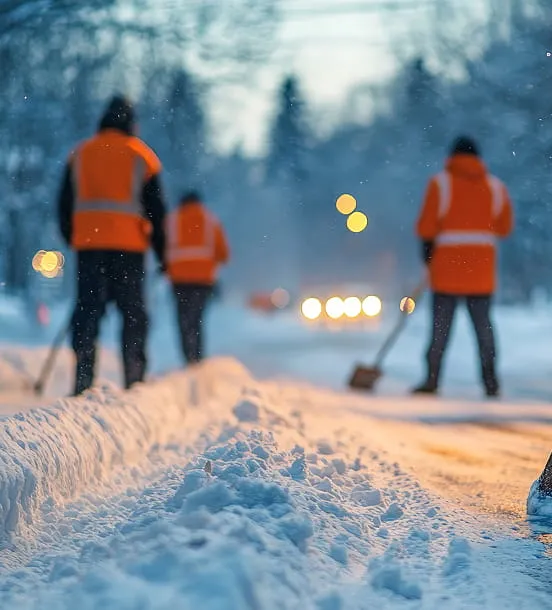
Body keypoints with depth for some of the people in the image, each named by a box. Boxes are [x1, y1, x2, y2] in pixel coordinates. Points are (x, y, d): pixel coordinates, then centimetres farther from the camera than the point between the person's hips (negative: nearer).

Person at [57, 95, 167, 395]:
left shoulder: (79, 154, 11)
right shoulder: (142, 156, 3)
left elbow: (65, 204, 12)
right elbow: (155, 208, 3)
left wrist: (72, 240, 22)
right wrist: (161, 252, 8)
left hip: (87, 244, 2)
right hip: (129, 246, -2)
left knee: (87, 310, 4)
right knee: (133, 312, 4)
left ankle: (83, 380, -4)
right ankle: (134, 378, -1)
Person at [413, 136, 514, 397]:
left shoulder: (440, 183, -3)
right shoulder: (495, 186, 6)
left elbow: (426, 226, -6)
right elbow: (505, 227, 8)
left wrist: (427, 254, 7)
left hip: (447, 265, -2)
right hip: (482, 267, 3)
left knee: (441, 324, 2)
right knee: (483, 324, 8)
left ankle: (432, 380, 0)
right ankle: (491, 382, 6)